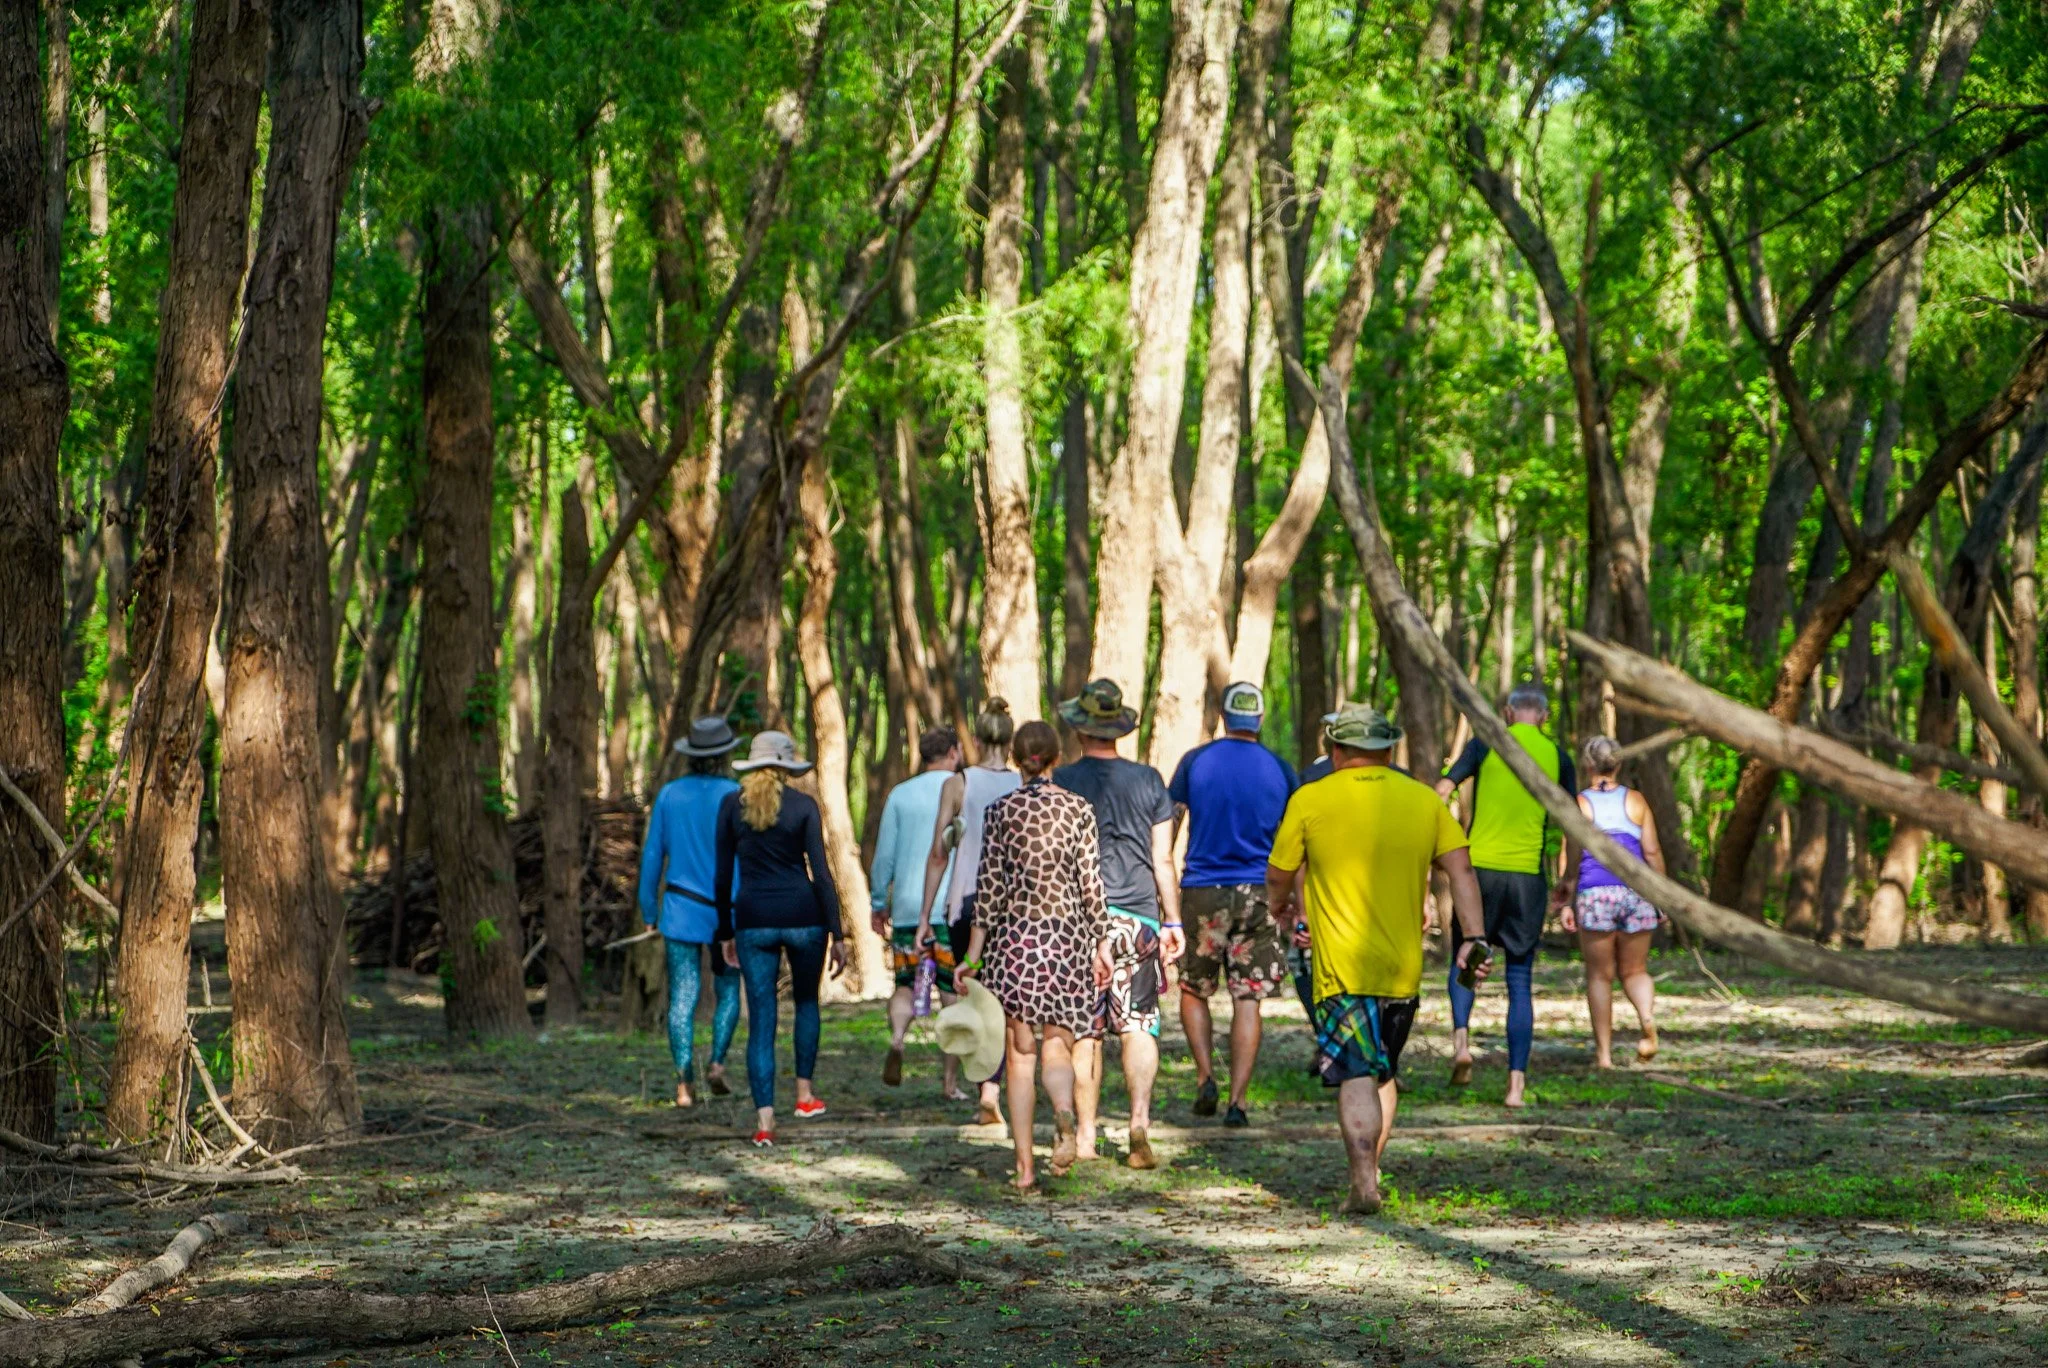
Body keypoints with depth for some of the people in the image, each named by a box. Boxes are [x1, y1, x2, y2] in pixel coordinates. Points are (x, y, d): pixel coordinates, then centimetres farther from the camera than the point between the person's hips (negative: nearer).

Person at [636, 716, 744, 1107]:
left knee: (683, 997, 0)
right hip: (726, 911, -1)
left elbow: (653, 855, 4)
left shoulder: (669, 795, 1)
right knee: (727, 991, 18)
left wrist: (649, 910, 13)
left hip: (680, 908, 1)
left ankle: (683, 1082, -12)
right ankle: (717, 1063, 1)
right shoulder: (734, 796, -7)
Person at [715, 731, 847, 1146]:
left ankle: (765, 1119, -9)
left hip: (754, 918, 1)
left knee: (760, 1018, 1)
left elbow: (723, 874, 5)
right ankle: (804, 1093, 27)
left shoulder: (731, 805, 3)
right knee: (806, 1001, 24)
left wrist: (726, 932, 14)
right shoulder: (803, 805, -3)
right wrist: (836, 933, -2)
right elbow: (820, 872, -5)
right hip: (802, 914, -1)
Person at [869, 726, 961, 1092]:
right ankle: (950, 1079, 1)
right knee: (954, 993, 4)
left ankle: (897, 1038, -18)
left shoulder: (900, 795, 6)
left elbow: (884, 854, 5)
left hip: (907, 908, 2)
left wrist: (878, 904, 14)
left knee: (906, 985, 12)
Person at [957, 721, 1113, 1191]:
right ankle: (1064, 1109, -28)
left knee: (1020, 1052, 6)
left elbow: (989, 884, -1)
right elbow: (1091, 882, -1)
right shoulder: (1078, 808, 0)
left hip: (1014, 936, 0)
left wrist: (974, 952, 3)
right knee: (1057, 1045, 6)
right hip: (1068, 936, 0)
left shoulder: (1000, 810, -1)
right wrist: (1101, 945, 6)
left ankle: (1024, 1166, 2)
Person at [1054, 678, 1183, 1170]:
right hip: (1138, 916, 1)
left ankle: (1085, 1138, 8)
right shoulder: (1148, 780, 5)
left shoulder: (1061, 781, -1)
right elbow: (1163, 859, 6)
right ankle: (1140, 1119, -18)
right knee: (1138, 1025, 1)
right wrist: (1173, 920, 13)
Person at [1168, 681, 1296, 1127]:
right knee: (1247, 1001, 2)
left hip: (1202, 890, -1)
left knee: (1194, 990, 16)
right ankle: (1237, 1101, -3)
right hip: (1259, 891, 1)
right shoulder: (1280, 770, 1)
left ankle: (1206, 1075, -1)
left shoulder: (1195, 762, -1)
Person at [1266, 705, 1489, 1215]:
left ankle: (1363, 1184, -19)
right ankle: (1370, 1171, 24)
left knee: (1356, 1077, -7)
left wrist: (1278, 905, 28)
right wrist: (1474, 937, -5)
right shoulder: (1424, 800, 7)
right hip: (1404, 969, 4)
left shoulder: (1310, 800, -3)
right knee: (1384, 1072, 19)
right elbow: (1461, 869, -2)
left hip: (1342, 967, -4)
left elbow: (1278, 875, 6)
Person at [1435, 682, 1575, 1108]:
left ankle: (1460, 1037, -9)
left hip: (1480, 866, -1)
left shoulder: (1486, 744, 2)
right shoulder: (1556, 757, 8)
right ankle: (1517, 1081, -1)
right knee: (1521, 980, 6)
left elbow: (1443, 790, -8)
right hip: (1528, 874, 1)